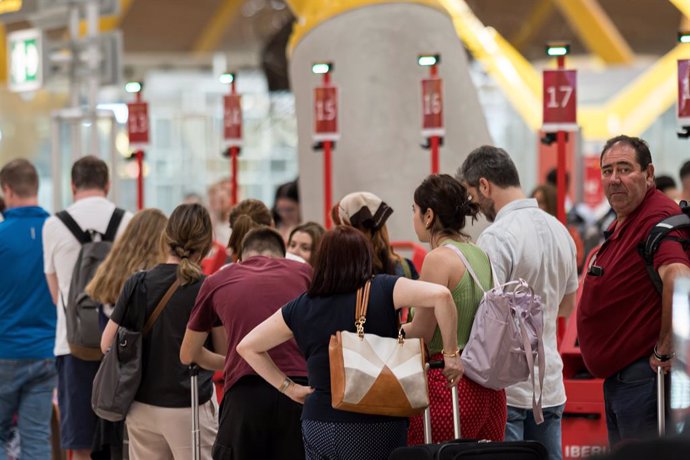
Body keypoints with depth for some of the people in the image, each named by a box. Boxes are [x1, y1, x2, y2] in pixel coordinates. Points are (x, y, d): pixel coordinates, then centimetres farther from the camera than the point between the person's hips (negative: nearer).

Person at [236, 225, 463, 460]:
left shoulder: (300, 308, 3)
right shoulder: (382, 290, -6)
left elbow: (247, 346, 10)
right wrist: (451, 354, -9)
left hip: (319, 425, 2)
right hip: (379, 428, -2)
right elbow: (440, 294, -17)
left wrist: (289, 387, 12)